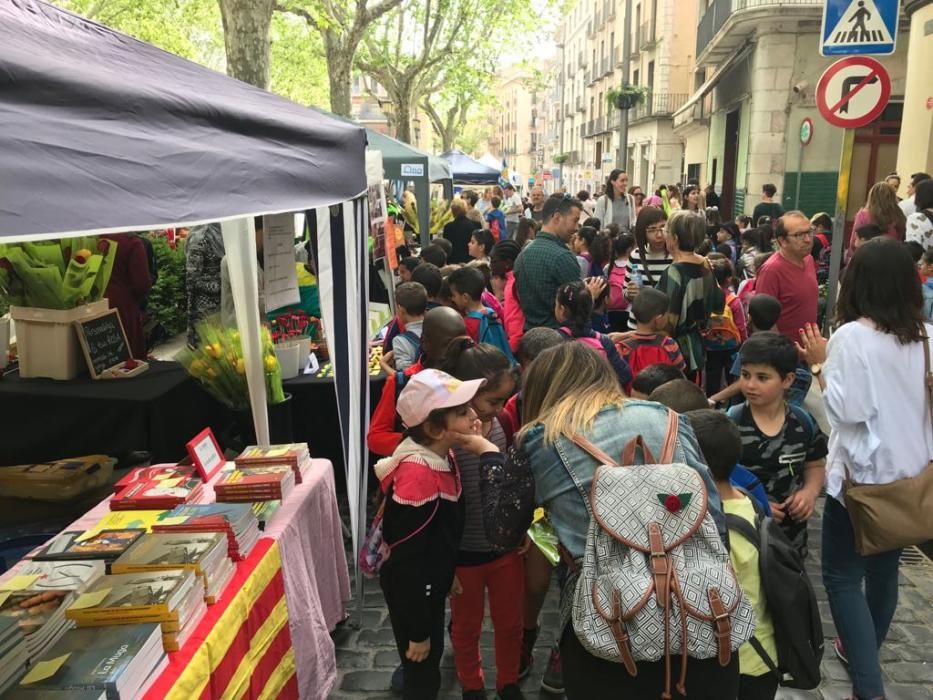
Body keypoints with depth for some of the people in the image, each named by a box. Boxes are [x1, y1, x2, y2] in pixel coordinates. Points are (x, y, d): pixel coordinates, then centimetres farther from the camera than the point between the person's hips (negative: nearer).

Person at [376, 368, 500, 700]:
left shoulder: (440, 455, -5)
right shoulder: (418, 473, -32)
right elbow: (407, 559, -27)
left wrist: (450, 572, 19)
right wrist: (417, 631, -20)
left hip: (432, 583, 8)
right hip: (411, 591, -8)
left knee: (431, 660, 27)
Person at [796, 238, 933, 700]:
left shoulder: (852, 336, -18)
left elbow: (846, 410, -20)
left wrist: (820, 364, -9)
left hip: (864, 471, -6)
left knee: (842, 575, 5)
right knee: (884, 567, 21)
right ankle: (865, 652, 40)